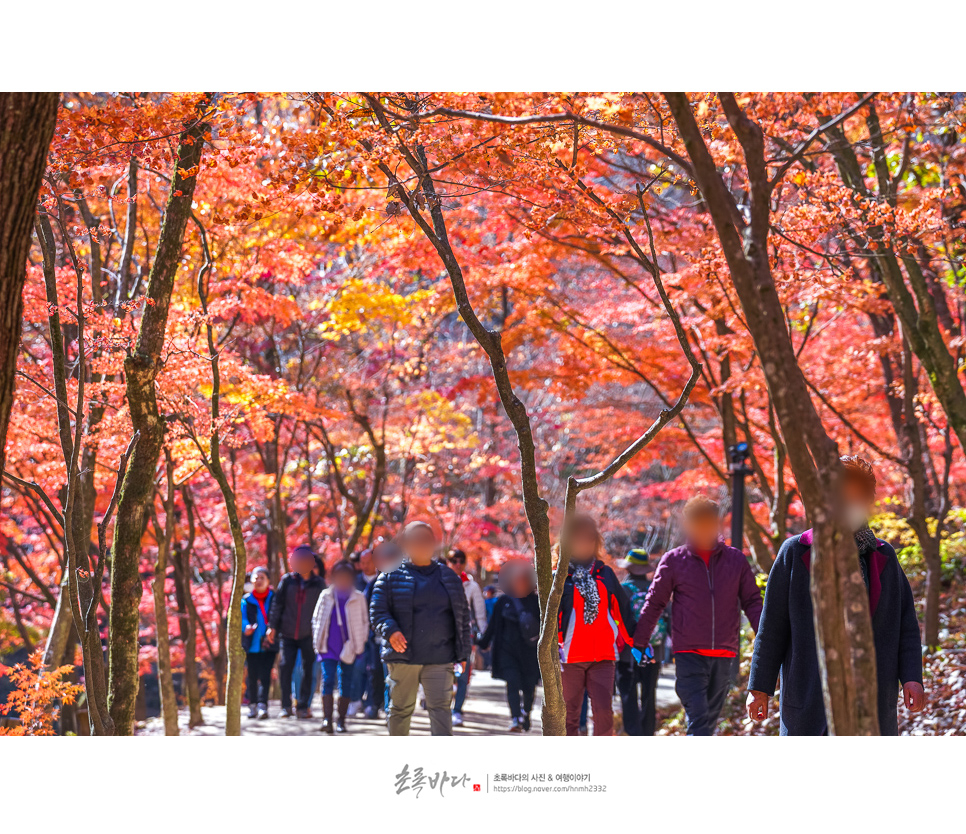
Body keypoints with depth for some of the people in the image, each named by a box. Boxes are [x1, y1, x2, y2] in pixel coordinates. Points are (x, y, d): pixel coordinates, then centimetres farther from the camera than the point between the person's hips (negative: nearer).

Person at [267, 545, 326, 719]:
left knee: (308, 669, 0)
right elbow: (277, 603, 5)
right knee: (285, 667, -6)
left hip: (308, 634, 0)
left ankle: (304, 706, 8)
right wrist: (272, 625, -2)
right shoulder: (288, 580, 3)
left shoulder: (319, 583, 3)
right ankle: (286, 706, 4)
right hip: (287, 633, 0)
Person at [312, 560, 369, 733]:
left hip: (348, 648, 0)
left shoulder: (358, 598, 5)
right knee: (327, 681, -13)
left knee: (345, 684, 5)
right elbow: (316, 619, 14)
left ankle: (341, 721, 14)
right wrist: (318, 641, 5)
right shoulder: (325, 596, 8)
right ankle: (327, 720, -18)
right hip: (328, 647, 0)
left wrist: (359, 644, 2)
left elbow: (364, 622, 10)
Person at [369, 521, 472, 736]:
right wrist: (390, 631, -21)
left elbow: (462, 616, 14)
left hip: (439, 659, 1)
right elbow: (377, 611, 0)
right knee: (401, 708, 8)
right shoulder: (391, 576, 4)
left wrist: (462, 653, 8)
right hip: (403, 656, -1)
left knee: (441, 707, -8)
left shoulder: (449, 577, 12)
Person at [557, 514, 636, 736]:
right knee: (569, 713, 4)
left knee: (603, 711, -8)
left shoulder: (605, 574, 11)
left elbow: (622, 610, 16)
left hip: (603, 656, 2)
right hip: (571, 657, -2)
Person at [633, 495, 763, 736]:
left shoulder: (736, 560, 6)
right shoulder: (674, 560, 1)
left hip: (724, 655, 3)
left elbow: (752, 602, 11)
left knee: (710, 720, 11)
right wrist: (639, 643, 4)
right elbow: (654, 603, 7)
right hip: (689, 654, -3)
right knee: (698, 721, -14)